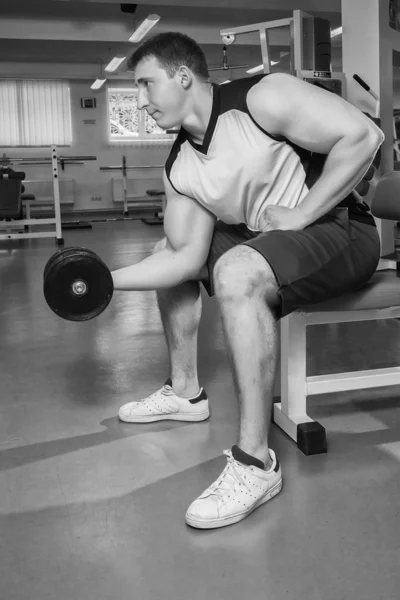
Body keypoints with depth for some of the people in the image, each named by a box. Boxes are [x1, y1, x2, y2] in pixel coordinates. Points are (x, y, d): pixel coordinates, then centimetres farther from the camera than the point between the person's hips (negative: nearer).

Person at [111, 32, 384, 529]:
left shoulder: (262, 97, -17)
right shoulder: (179, 169, 3)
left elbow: (363, 136, -23)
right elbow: (187, 257, -2)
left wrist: (301, 214, -23)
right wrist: (109, 279, -11)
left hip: (340, 232, -8)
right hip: (263, 242, 8)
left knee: (237, 271, -36)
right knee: (167, 252, 14)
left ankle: (254, 462, -28)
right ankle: (186, 391, 24)